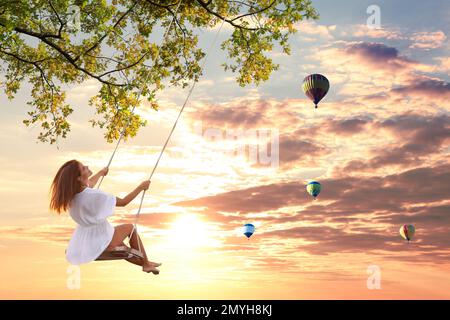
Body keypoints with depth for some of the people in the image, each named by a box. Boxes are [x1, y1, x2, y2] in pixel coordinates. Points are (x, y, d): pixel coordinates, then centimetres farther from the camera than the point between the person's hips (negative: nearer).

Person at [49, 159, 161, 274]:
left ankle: (145, 264, 46)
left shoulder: (71, 192, -7)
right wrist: (141, 187, -12)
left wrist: (101, 173, 36)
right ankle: (146, 264, 28)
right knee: (130, 228, 17)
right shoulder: (94, 196, -33)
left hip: (83, 242, 7)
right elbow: (124, 202, -23)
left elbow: (90, 183, 18)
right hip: (99, 242, -7)